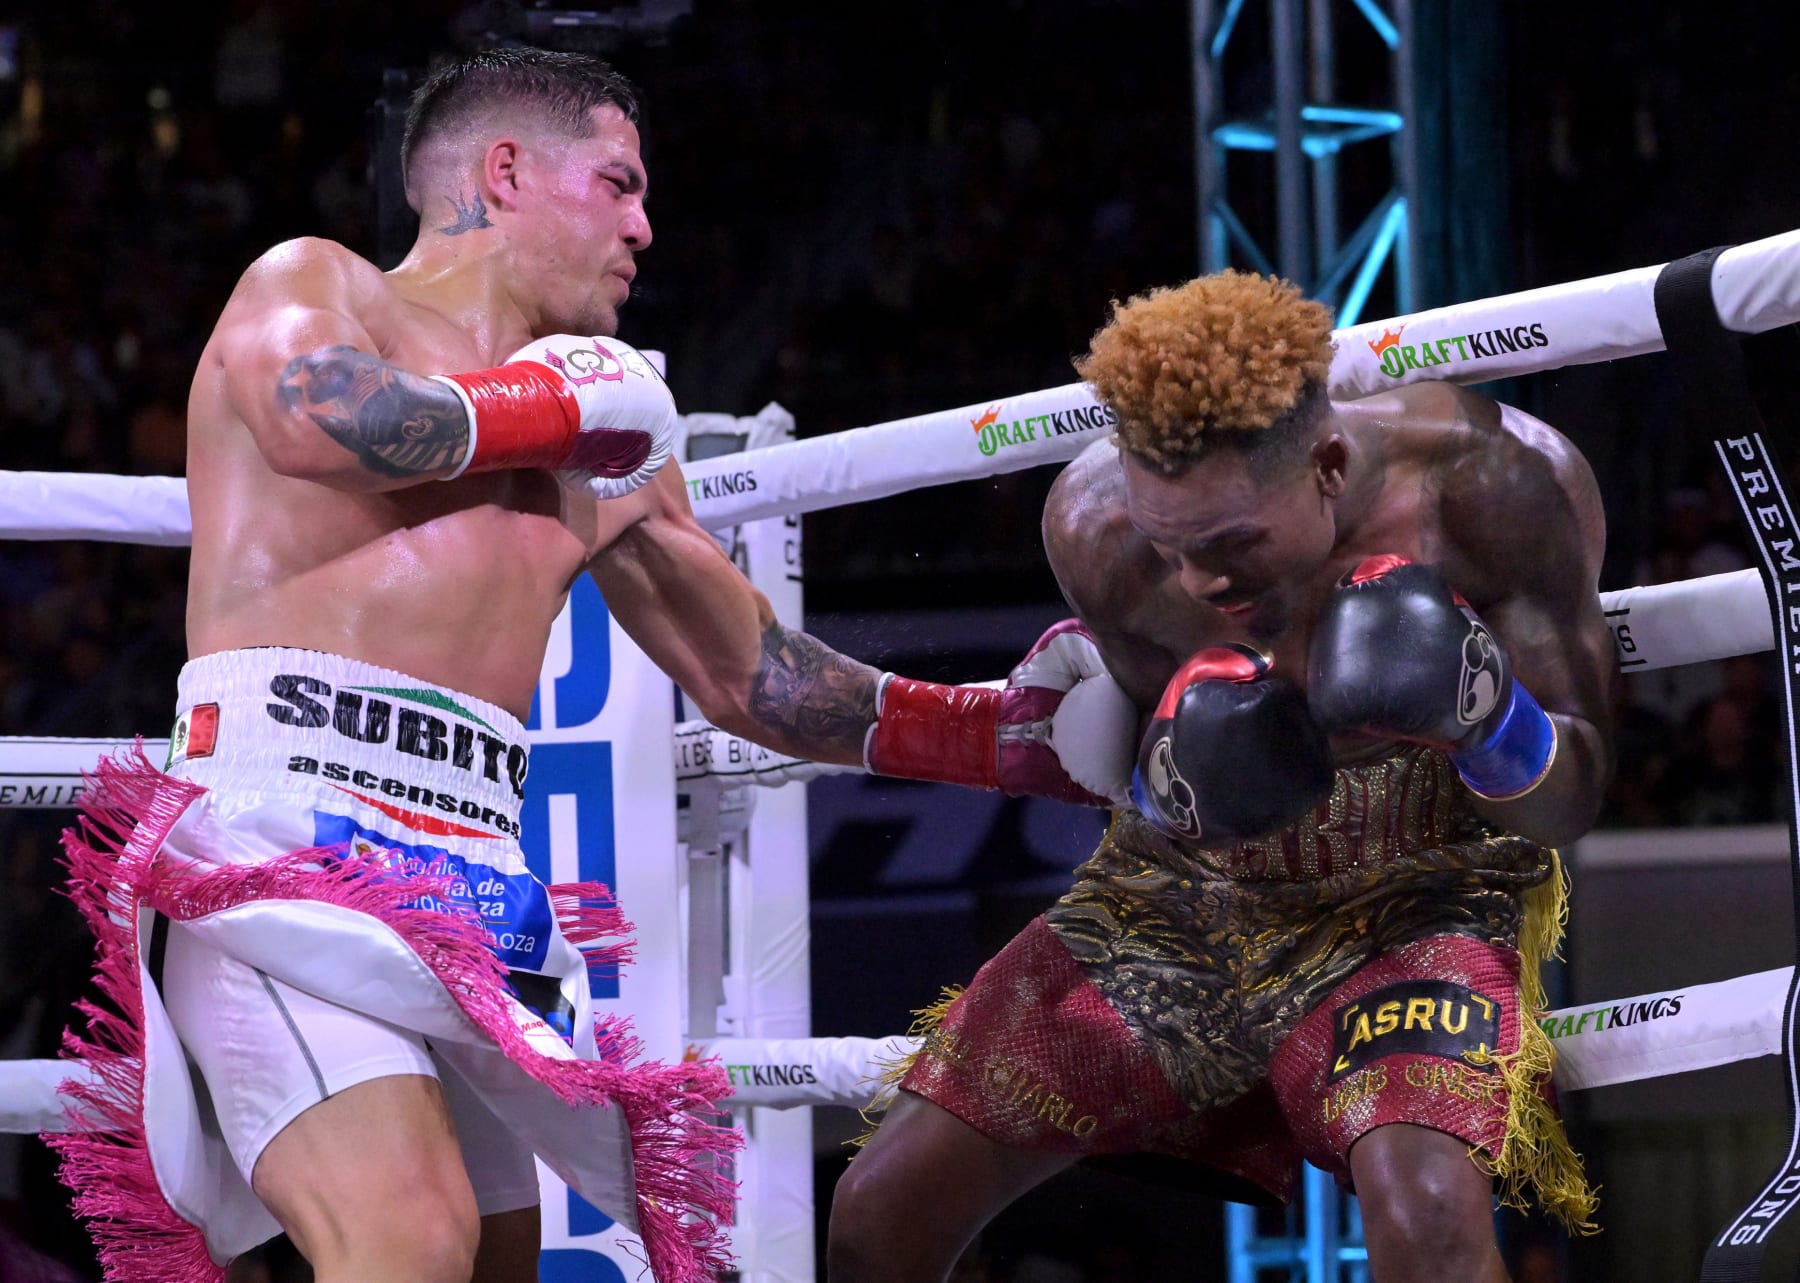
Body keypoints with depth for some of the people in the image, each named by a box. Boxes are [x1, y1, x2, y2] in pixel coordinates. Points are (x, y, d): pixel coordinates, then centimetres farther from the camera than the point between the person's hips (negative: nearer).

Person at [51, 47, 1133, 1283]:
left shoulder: (617, 451, 26)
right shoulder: (312, 286, 8)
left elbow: (747, 671, 32)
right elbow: (315, 419, -17)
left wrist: (994, 733, 24)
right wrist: (564, 405, -2)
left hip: (473, 873, 8)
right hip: (285, 825, -8)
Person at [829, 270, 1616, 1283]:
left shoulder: (1488, 485, -25)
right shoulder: (1096, 525, -17)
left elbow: (1571, 804, -16)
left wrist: (1482, 715, -39)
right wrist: (1174, 791, -26)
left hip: (1414, 897, -3)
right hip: (1179, 893, 4)